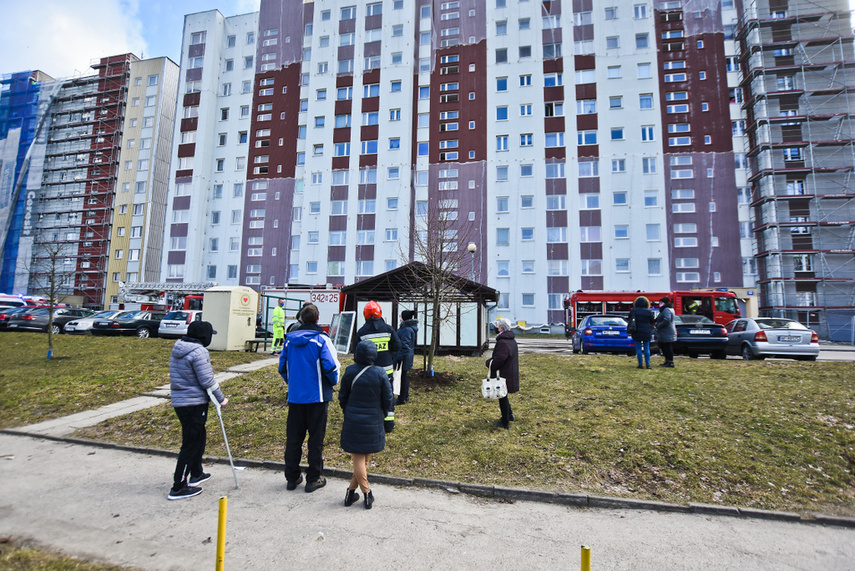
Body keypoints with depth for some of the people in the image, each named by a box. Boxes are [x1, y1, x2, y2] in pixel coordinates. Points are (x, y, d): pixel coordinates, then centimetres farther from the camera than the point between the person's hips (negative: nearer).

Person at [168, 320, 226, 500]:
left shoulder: (178, 349, 8)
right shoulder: (198, 352, -20)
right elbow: (207, 381, -20)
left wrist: (208, 368, 19)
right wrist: (221, 399, -9)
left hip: (179, 400, 9)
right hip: (195, 402, -9)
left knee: (199, 436, 23)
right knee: (191, 444, 1)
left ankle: (196, 474, 37)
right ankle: (178, 488, 9)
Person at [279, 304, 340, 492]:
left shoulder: (289, 339, 4)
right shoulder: (321, 339, -11)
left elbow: (282, 366, 11)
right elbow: (331, 366, -16)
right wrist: (333, 382, 4)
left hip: (295, 397, 5)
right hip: (317, 396, -4)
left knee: (293, 437, 14)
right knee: (316, 438, 6)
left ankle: (292, 477, 25)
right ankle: (313, 479, 15)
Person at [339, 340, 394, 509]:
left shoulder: (350, 371, -10)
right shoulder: (380, 373, -13)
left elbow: (342, 397, 0)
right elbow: (388, 400, -6)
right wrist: (381, 415, 13)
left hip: (353, 421, 1)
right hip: (373, 422, 0)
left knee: (358, 458, 10)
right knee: (365, 457, 16)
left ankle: (366, 493, 16)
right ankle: (352, 489, 21)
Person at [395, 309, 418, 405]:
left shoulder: (406, 329, -21)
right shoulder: (411, 327, 10)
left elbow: (405, 345, -23)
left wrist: (400, 358, -21)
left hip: (403, 357, -10)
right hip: (408, 355, 10)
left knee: (402, 376, -1)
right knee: (404, 376, 20)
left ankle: (401, 399, 9)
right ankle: (406, 396, 32)